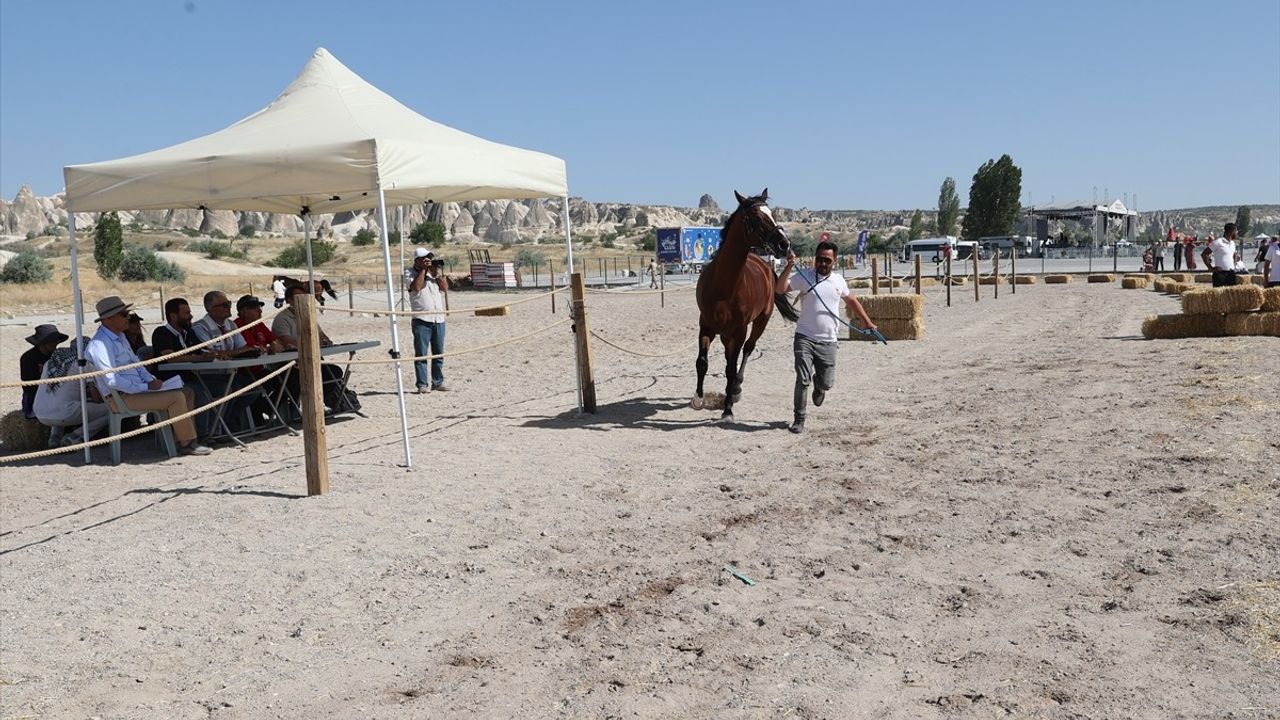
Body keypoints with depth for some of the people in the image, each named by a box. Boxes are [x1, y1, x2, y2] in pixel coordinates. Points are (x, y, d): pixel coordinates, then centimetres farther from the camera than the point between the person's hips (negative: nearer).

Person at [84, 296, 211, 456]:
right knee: (176, 397, -24)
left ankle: (183, 435, 0)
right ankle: (186, 444, -14)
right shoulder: (100, 344, -17)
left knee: (187, 393, 4)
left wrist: (151, 380, 3)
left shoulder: (119, 336, 14)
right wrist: (145, 387, -20)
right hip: (122, 397, -10)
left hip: (137, 388, 10)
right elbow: (112, 380, -23)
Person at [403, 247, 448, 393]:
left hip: (439, 319, 5)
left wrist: (437, 274, -5)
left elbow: (445, 289, 7)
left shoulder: (435, 271, 15)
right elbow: (416, 287, -15)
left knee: (439, 353, 9)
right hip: (421, 320, -5)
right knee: (421, 353, -4)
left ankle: (438, 382, 18)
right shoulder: (409, 273, 3)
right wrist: (423, 270, -9)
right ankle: (422, 384, 0)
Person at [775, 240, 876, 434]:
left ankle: (819, 386, 45)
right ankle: (799, 419, 4)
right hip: (804, 338, -3)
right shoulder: (804, 277, -6)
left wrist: (867, 321, 24)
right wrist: (789, 266, -28)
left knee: (826, 382, 7)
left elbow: (851, 301, 24)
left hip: (828, 341, 3)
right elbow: (779, 289, -18)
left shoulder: (839, 280, 7)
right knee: (803, 380, -10)